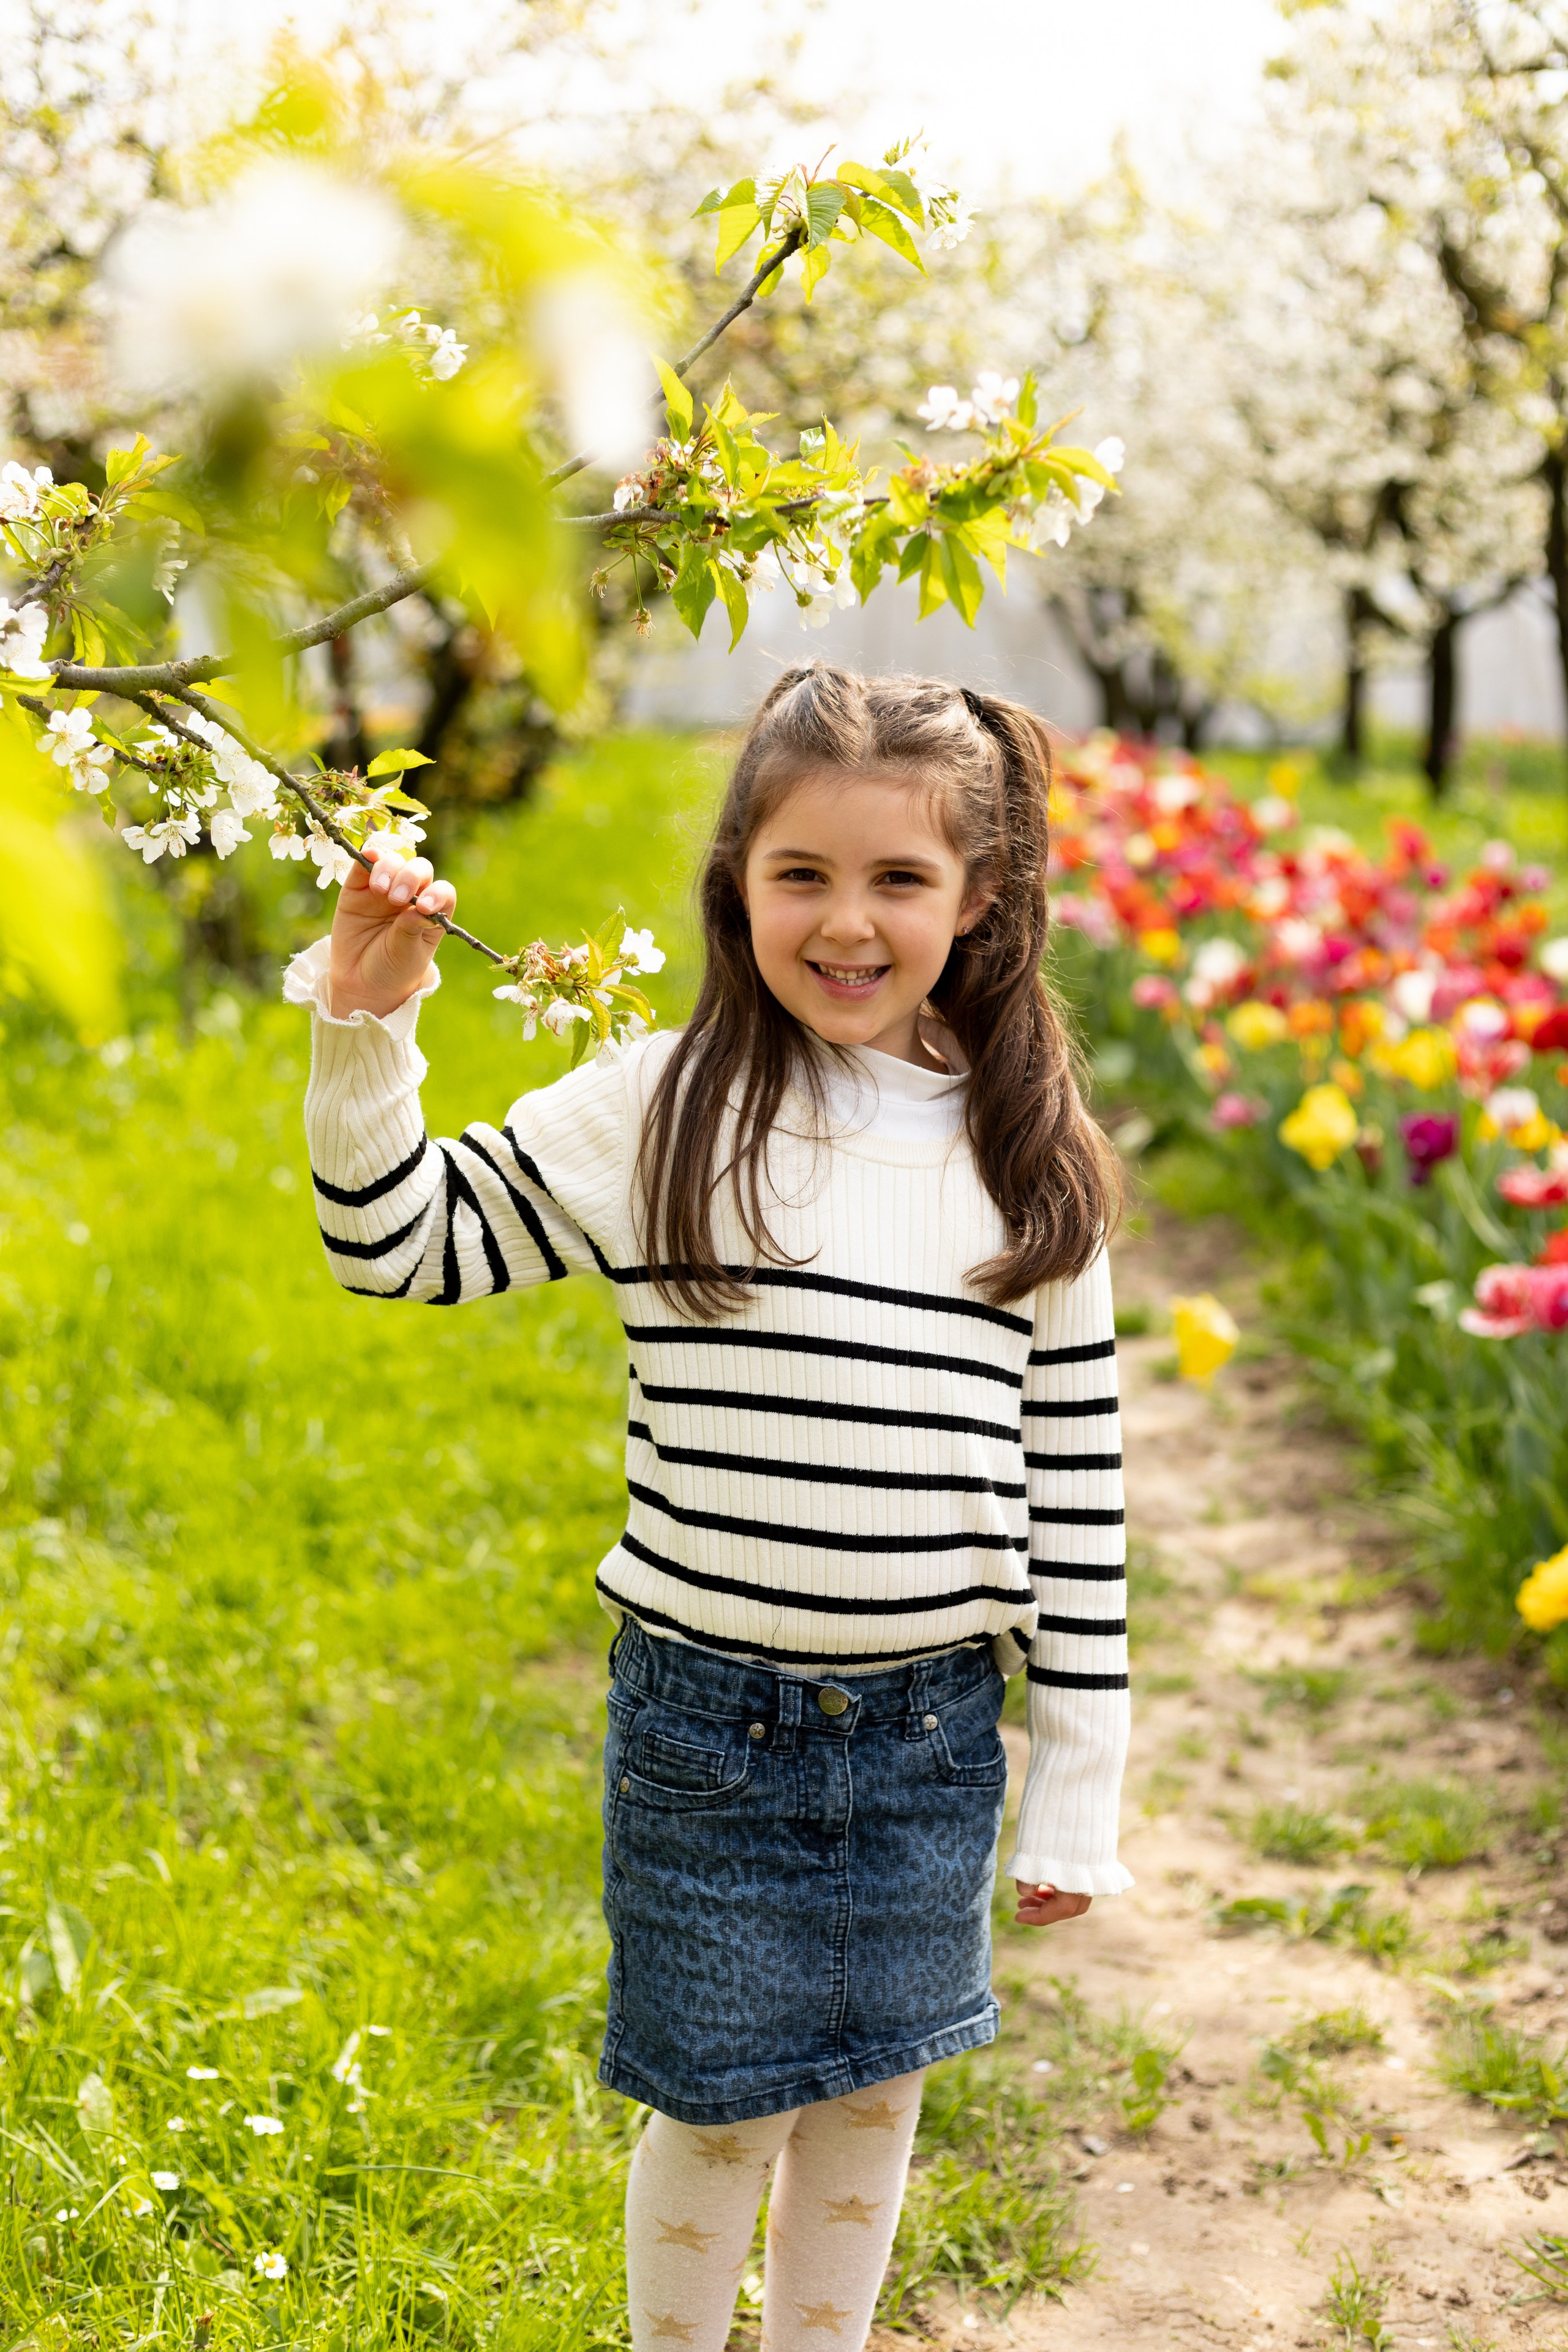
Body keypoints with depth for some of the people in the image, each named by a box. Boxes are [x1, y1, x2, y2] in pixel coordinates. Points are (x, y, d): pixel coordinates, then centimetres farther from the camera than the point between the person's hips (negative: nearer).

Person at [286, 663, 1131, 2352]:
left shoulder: (1028, 1163, -2)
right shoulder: (656, 1113, -7)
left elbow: (1076, 1480, 3)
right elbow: (400, 1244, 0)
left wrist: (1079, 1783, 5)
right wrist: (367, 1023, -14)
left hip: (931, 1726, 2)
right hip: (705, 1717, -2)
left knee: (867, 2098, 16)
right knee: (715, 2108, 11)